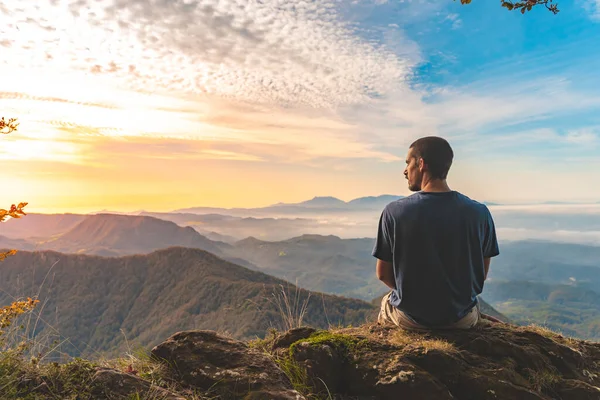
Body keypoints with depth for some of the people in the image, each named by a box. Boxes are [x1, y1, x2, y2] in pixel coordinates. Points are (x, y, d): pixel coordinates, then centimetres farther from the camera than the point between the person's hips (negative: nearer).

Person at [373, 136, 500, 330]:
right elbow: (482, 274, -2)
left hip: (410, 318, -1)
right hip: (462, 319, 2)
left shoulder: (394, 212, -20)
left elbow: (383, 273, -9)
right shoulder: (480, 213, -13)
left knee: (386, 301, 34)